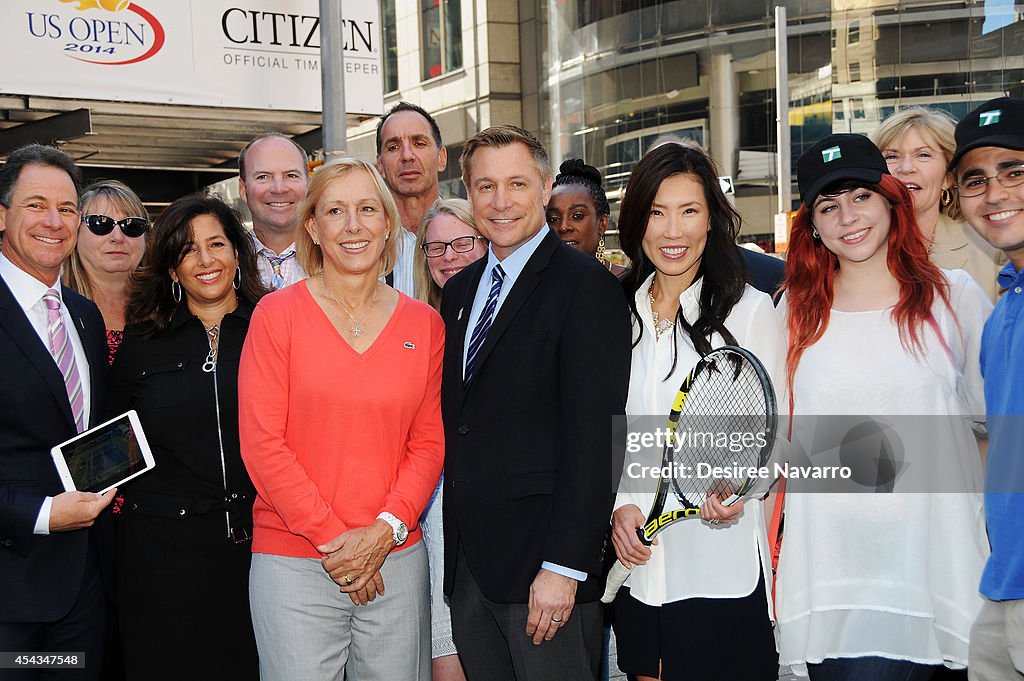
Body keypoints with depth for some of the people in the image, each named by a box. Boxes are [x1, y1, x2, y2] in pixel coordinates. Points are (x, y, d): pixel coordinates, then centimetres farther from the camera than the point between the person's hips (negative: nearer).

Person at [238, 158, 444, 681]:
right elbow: (262, 442, -6)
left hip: (397, 560, 3)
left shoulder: (424, 324, 6)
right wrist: (330, 539, -10)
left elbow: (429, 443, 5)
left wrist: (384, 530, -8)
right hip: (293, 563, -2)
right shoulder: (277, 314, -2)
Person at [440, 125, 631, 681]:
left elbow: (594, 440, -15)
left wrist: (564, 566, -19)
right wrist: (453, 547, 9)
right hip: (468, 562, 7)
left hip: (542, 555, -7)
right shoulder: (460, 289, 14)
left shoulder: (586, 287, -10)